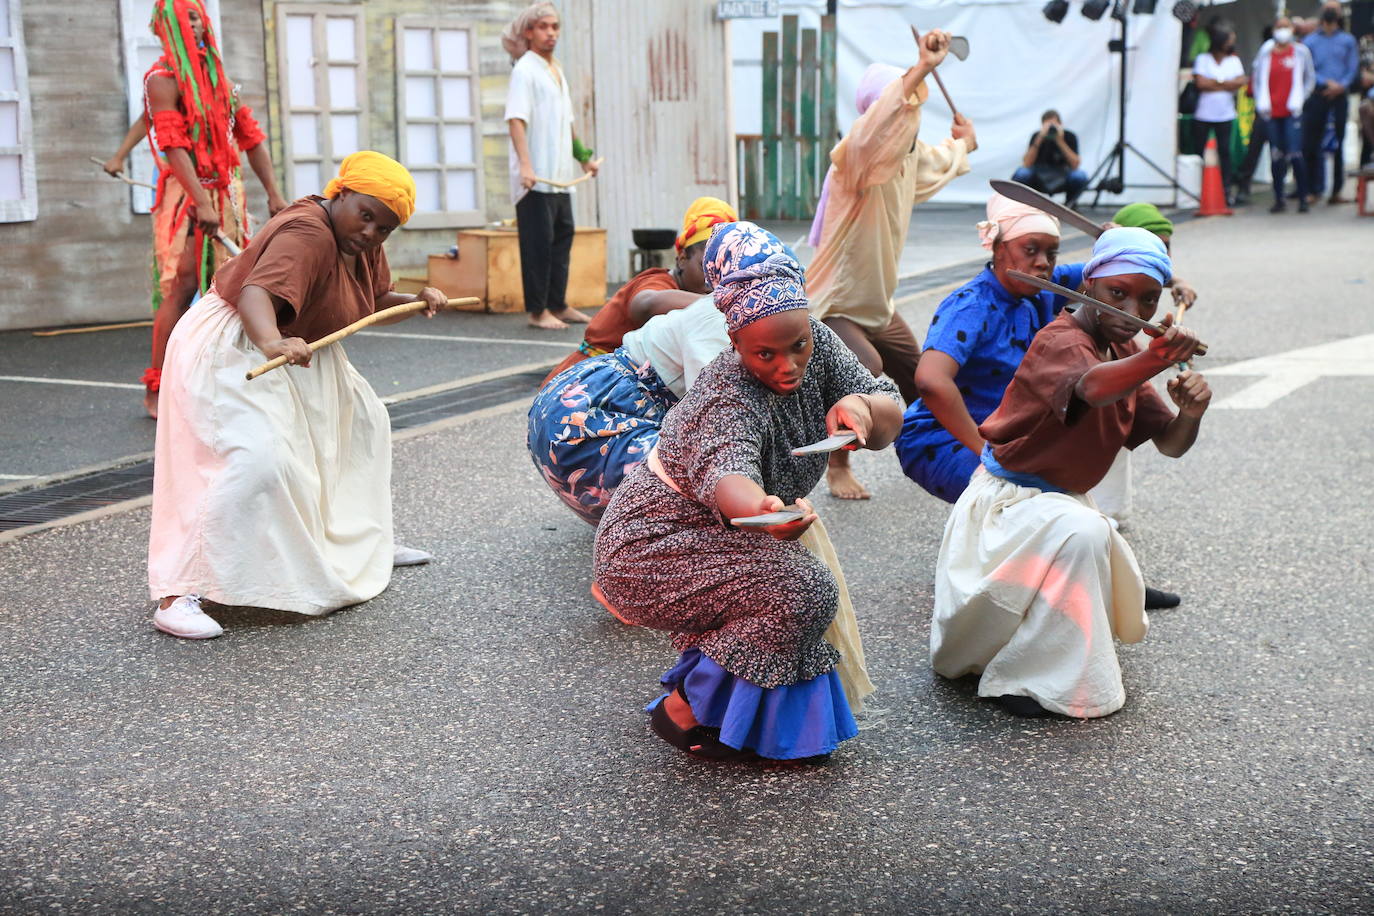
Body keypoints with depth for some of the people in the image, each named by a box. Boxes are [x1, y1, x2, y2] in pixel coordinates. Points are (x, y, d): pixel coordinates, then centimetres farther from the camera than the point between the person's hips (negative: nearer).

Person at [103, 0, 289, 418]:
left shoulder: (217, 75, 16)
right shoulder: (163, 78, -5)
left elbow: (250, 136, 15)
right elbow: (173, 145, -16)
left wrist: (273, 194, 7)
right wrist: (201, 202, -26)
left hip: (226, 193, 6)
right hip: (184, 194, -6)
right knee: (182, 288, -11)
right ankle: (156, 390, -4)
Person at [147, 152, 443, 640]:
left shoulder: (362, 244, 3)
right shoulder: (307, 234, -28)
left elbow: (373, 304, 17)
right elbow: (256, 292, -45)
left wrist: (415, 301, -1)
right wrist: (272, 342, -64)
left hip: (298, 351, 11)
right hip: (232, 351, -11)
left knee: (362, 421, 22)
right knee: (259, 459, -28)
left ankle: (360, 543, 40)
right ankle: (175, 596, -26)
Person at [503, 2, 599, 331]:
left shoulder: (557, 70, 16)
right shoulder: (525, 70, -9)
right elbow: (516, 119, -19)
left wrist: (583, 156, 32)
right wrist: (525, 165, -28)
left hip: (560, 177, 9)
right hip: (536, 177, -8)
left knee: (562, 236, 12)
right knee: (538, 242, -5)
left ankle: (558, 305, 20)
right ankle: (537, 311, 2)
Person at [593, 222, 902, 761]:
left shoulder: (816, 344, -9)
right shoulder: (728, 400, -31)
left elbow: (890, 424, -10)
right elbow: (726, 475, -51)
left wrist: (862, 407, -35)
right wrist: (764, 513, -75)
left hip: (719, 544, 9)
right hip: (653, 548, -9)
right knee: (803, 591, -24)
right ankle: (683, 712, -11)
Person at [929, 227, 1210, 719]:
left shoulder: (1125, 354, 5)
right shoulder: (1061, 341, -24)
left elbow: (1169, 444, 2)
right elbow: (1093, 388, -48)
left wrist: (1190, 412, -21)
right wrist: (1154, 358, -68)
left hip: (1062, 497, 9)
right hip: (1006, 496, -9)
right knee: (1081, 533, -39)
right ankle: (1023, 676, -24)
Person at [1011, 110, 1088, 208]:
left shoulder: (1069, 137, -12)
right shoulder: (1037, 136, -12)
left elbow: (1075, 165, -23)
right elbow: (1027, 164, -24)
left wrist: (1060, 141, -29)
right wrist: (1039, 140, -32)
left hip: (1061, 181, 0)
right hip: (1039, 180, 0)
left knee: (1080, 176, -30)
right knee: (1021, 174, -31)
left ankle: (1070, 202, -1)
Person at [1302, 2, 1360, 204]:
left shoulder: (1348, 40, 9)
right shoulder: (1310, 41, 7)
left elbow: (1353, 68, 2)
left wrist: (1341, 86, -14)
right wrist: (1327, 82, -13)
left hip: (1339, 97, 1)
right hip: (1317, 97, -1)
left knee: (1338, 144, 2)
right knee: (1310, 144, -5)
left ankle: (1336, 191, 6)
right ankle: (1314, 190, 4)